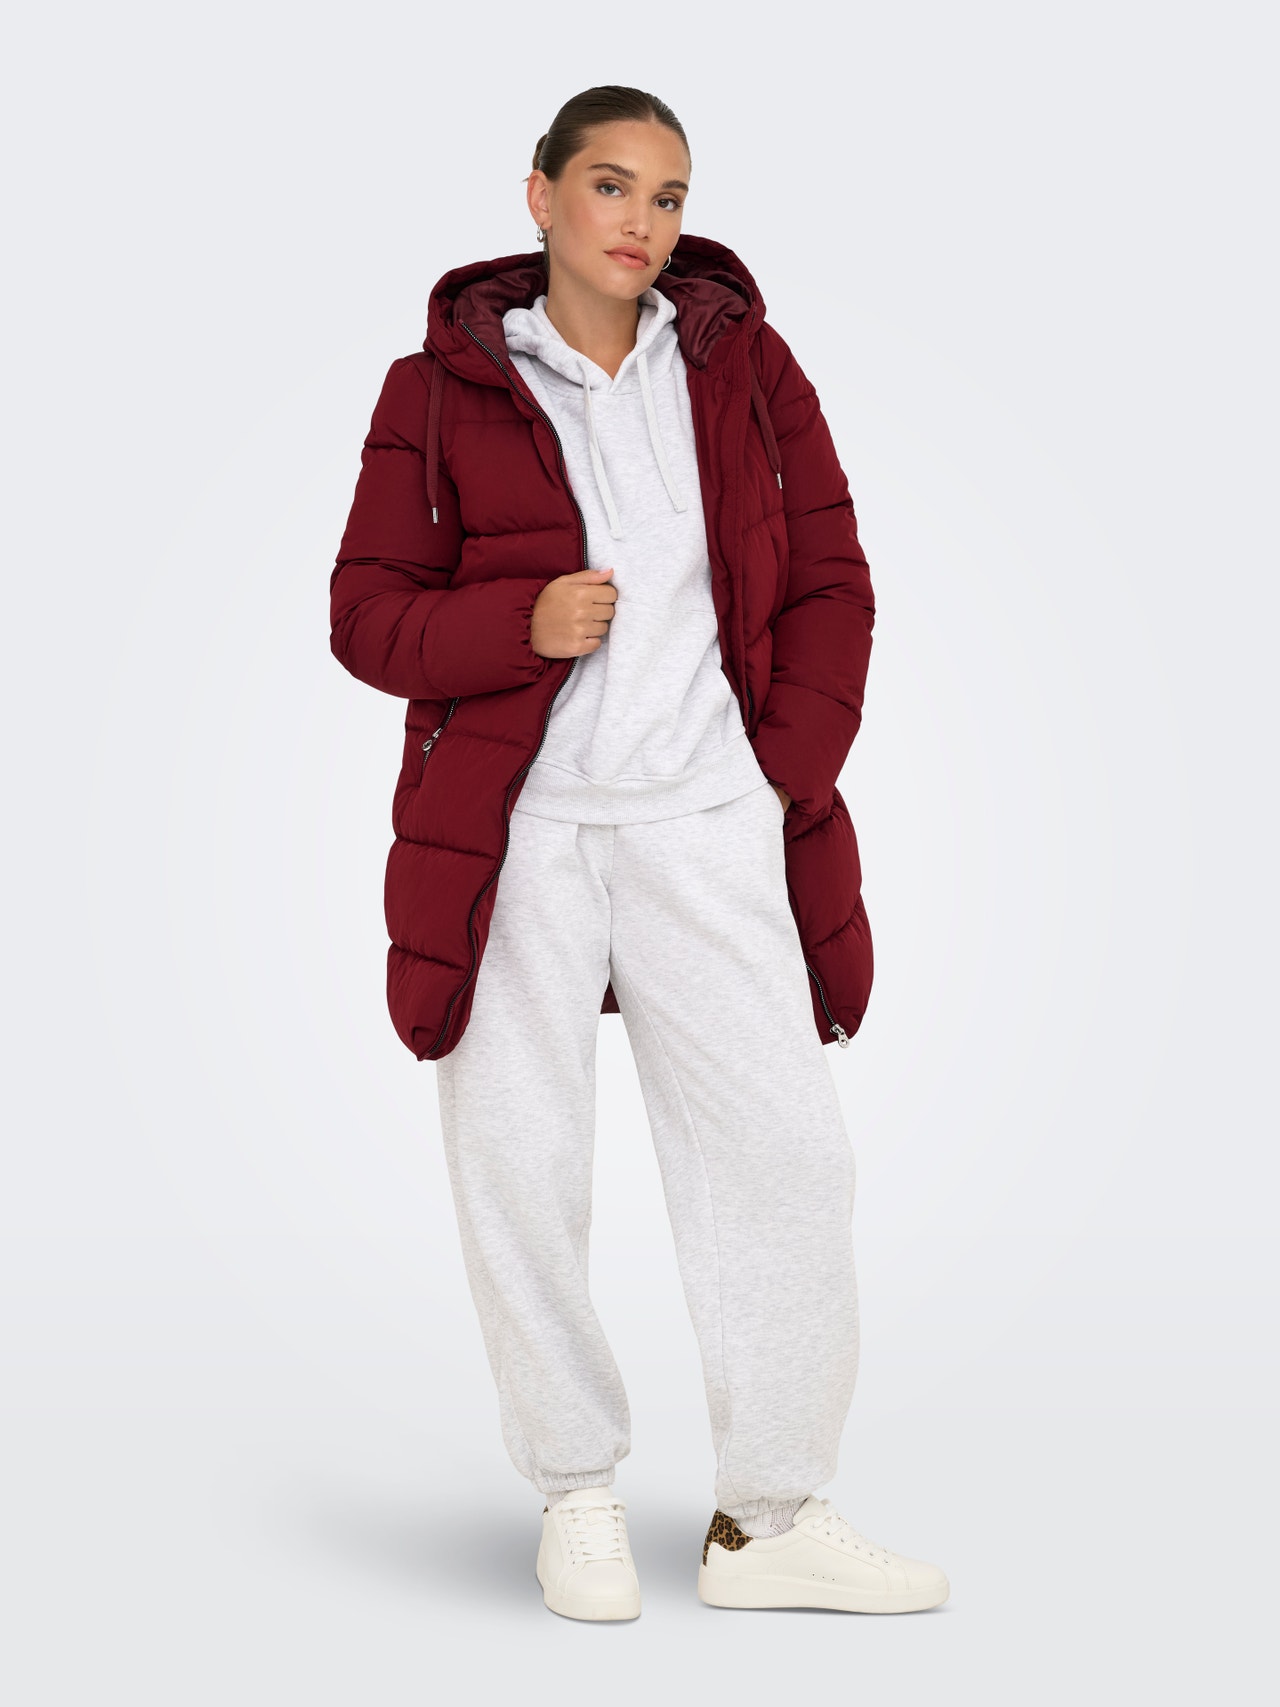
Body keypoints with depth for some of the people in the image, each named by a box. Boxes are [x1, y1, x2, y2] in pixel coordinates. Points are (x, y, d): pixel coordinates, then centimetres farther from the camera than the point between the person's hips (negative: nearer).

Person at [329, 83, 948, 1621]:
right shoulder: (444, 387, 4)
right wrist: (522, 621, -14)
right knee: (518, 1166, 0)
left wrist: (788, 775, 0)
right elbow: (368, 611, 4)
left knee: (784, 1153, -3)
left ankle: (771, 1520, 10)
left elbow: (830, 587, 12)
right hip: (513, 830, -1)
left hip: (706, 822, 2)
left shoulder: (746, 369, 10)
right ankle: (577, 1494, 19)